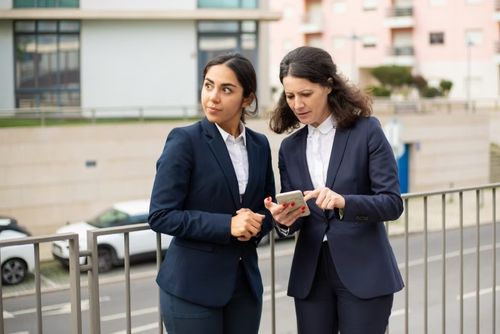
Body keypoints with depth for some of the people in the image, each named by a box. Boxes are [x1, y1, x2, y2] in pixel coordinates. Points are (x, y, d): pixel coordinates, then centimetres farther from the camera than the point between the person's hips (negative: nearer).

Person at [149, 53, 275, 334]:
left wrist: (256, 224, -8)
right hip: (193, 285, -5)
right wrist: (227, 225, -21)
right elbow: (161, 215, -13)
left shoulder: (259, 144, 6)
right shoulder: (184, 140, -9)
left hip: (245, 282, 5)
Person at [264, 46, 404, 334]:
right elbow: (293, 222, 7)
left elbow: (392, 203, -12)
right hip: (311, 275, 4)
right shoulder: (290, 147, 7)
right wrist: (285, 220, -17)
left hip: (363, 273, -4)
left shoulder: (367, 131, -6)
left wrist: (343, 202, -29)